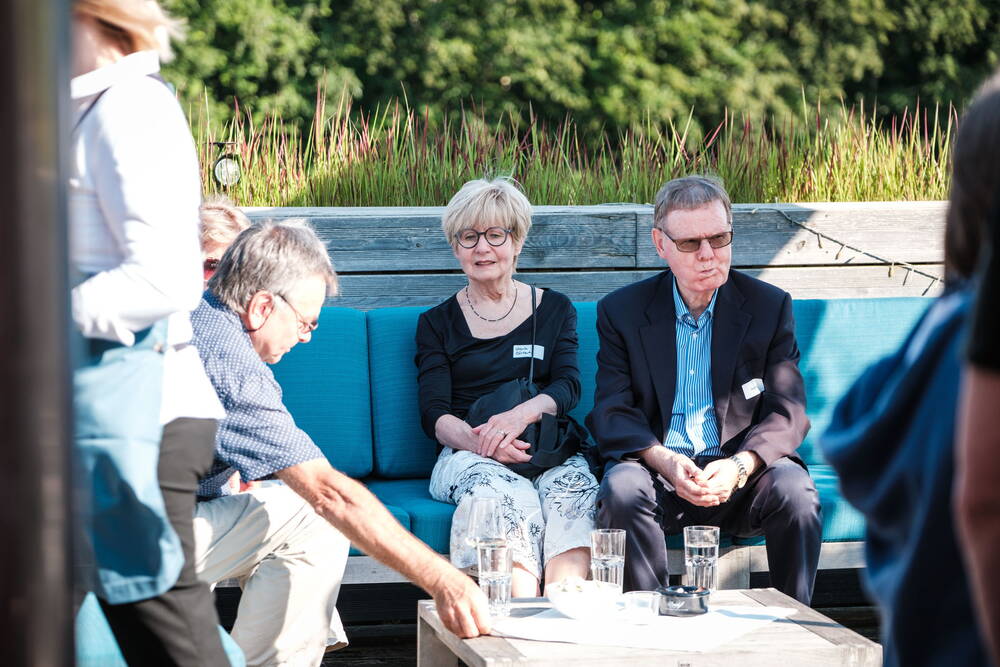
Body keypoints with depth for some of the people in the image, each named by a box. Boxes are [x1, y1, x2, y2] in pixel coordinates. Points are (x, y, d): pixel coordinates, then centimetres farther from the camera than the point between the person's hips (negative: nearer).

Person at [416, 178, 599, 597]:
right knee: (508, 496, -36)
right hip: (468, 456, -1)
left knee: (574, 489, -35)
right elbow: (434, 414, 4)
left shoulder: (554, 310, 20)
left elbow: (568, 387, 5)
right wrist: (477, 439, -20)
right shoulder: (436, 323, 16)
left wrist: (522, 414, -19)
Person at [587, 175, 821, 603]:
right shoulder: (622, 312, 5)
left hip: (740, 474, 0)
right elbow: (612, 413, -2)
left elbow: (787, 412, -1)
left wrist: (739, 466, -21)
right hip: (657, 469, 0)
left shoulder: (769, 307, 6)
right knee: (622, 489, -32)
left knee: (794, 490, -30)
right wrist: (664, 462, -23)